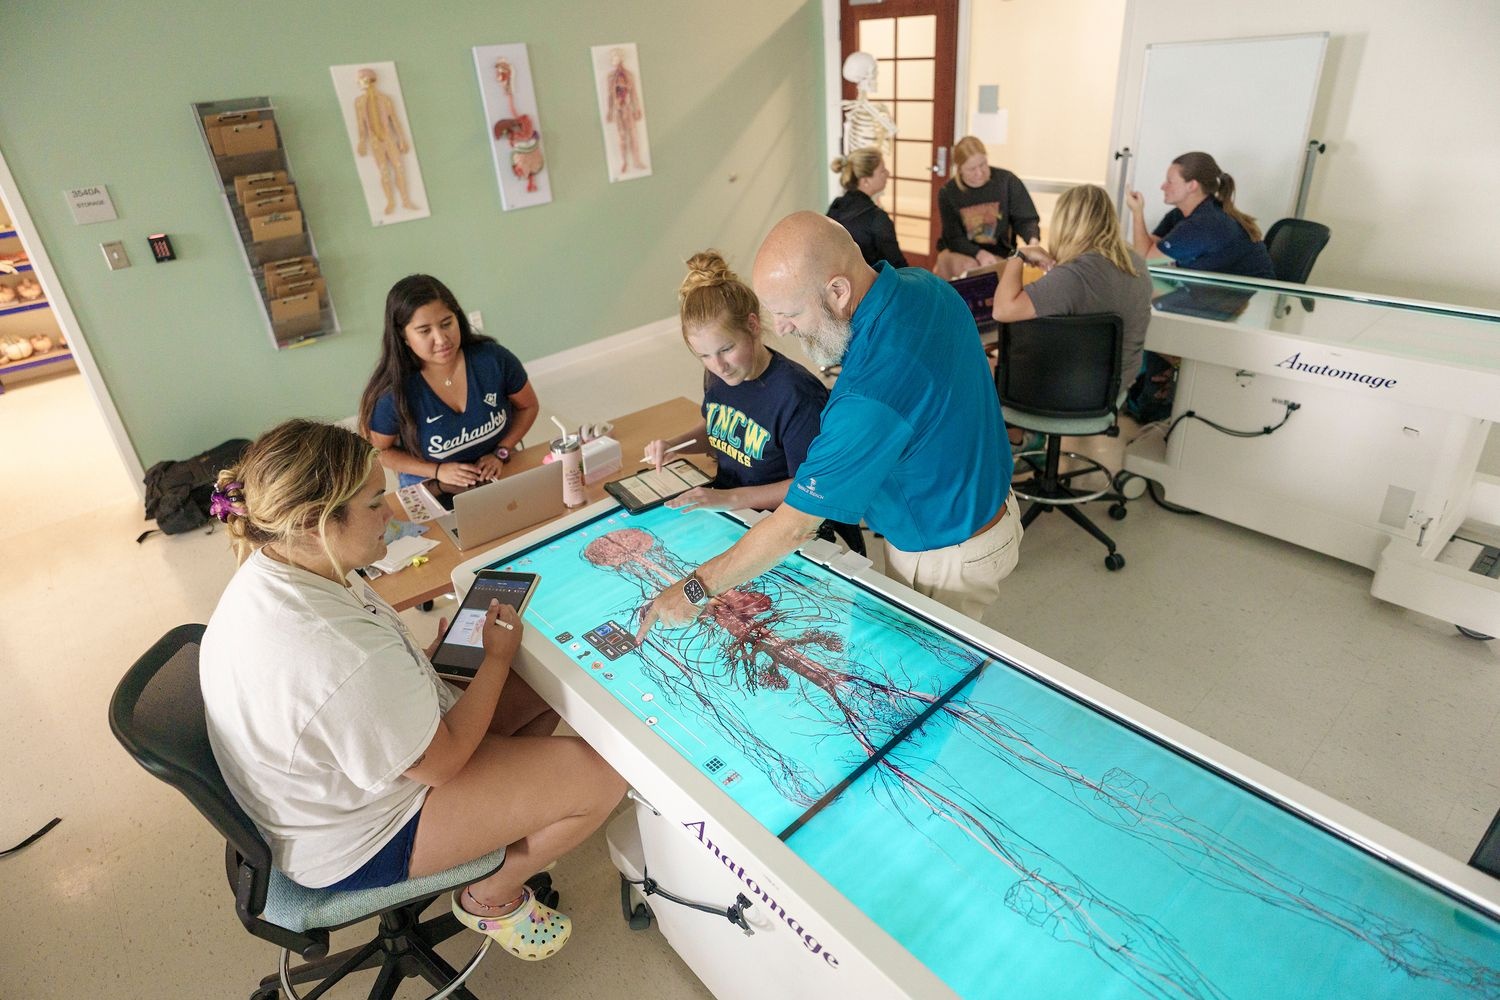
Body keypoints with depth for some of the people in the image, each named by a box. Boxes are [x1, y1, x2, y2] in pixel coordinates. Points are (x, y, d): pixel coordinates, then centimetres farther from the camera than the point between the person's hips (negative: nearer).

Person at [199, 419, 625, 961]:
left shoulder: (268, 568, -11)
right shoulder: (350, 657, -41)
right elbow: (441, 763, -23)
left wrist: (430, 653, -3)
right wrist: (497, 656, -13)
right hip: (354, 840, -9)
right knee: (601, 775, -12)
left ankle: (506, 824, 23)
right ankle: (491, 897, 13)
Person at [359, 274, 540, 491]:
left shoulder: (494, 359, -14)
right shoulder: (392, 393, -18)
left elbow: (528, 406, 3)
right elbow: (379, 451, -1)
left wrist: (500, 454, -8)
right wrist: (437, 470, -12)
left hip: (501, 473, 2)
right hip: (431, 489, -2)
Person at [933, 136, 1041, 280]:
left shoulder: (1008, 181, -7)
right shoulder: (947, 192, -6)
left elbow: (1025, 219, -4)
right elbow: (954, 238, -8)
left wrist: (1033, 240, -28)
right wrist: (979, 254, -28)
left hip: (998, 254, 0)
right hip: (960, 252, 0)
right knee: (969, 267, -32)